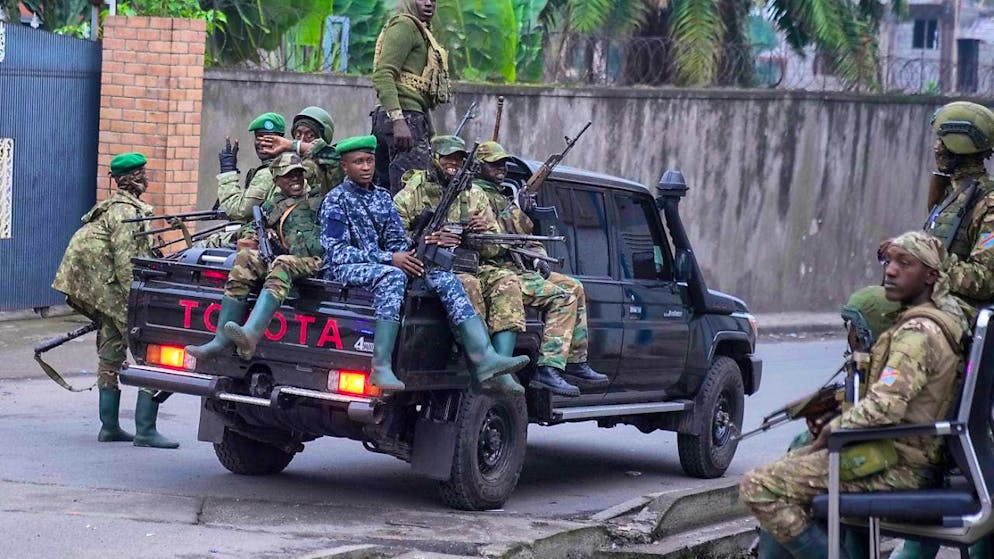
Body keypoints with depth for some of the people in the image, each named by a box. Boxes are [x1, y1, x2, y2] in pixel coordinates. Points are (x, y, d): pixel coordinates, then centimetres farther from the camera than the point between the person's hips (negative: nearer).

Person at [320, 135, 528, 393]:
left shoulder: (383, 198, 19)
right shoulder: (336, 200, 0)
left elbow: (396, 242, 17)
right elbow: (336, 252, -11)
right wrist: (389, 258, -18)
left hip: (382, 266, 6)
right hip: (346, 269, -6)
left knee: (442, 276, -15)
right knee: (391, 275, -38)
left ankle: (483, 357, -30)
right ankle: (380, 368, -45)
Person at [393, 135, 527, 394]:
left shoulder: (474, 195, 19)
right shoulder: (410, 195, 6)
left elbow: (494, 250, 17)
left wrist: (483, 232, -6)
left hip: (473, 267, 4)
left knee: (507, 281, -25)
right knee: (467, 284, -36)